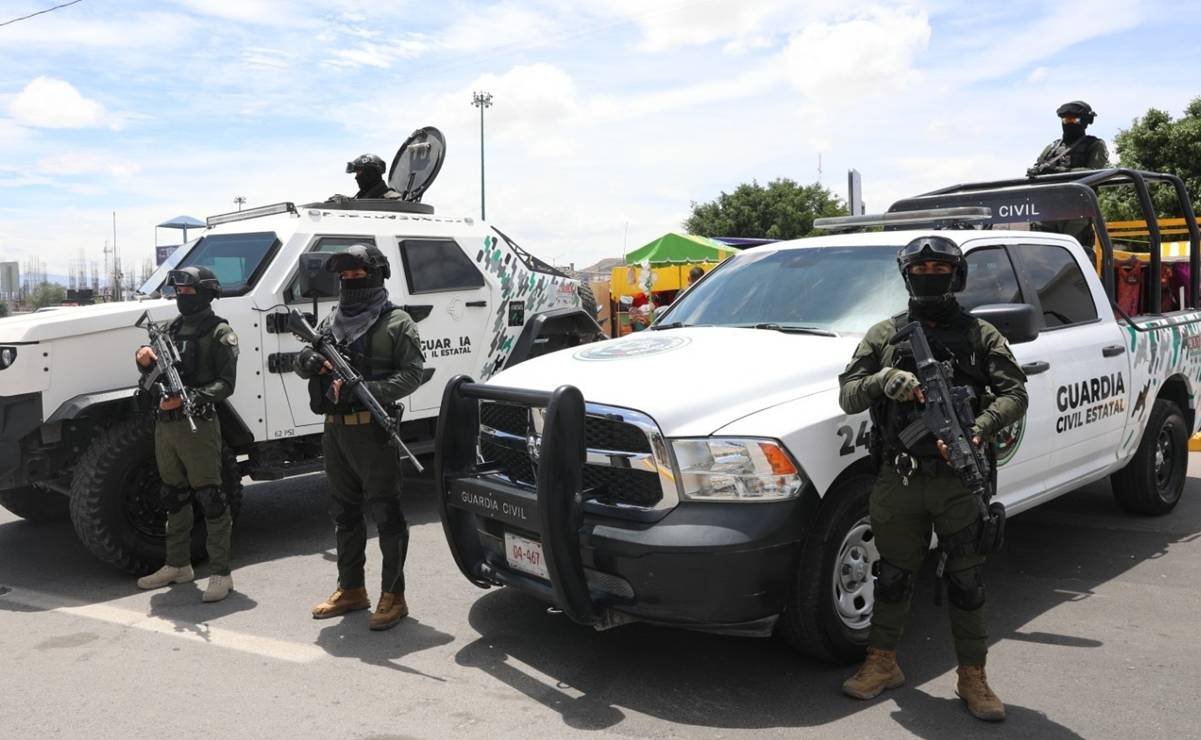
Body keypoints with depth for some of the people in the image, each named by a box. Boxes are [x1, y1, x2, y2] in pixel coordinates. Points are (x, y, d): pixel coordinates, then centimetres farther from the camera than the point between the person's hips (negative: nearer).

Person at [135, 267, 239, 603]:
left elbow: (226, 384, -14)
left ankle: (221, 574, -2)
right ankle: (177, 565, 28)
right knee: (174, 497, 16)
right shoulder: (173, 328, 16)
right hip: (165, 423, 8)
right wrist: (147, 363, -2)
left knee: (210, 498, -6)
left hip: (198, 425, -8)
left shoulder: (219, 332, -7)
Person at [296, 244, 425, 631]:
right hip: (335, 429, 7)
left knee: (385, 512, -3)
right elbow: (303, 363, 16)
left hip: (373, 429, -7)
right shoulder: (331, 322, 17)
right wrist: (309, 361, -8)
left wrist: (369, 391, -23)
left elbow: (412, 373, -11)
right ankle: (351, 590, 27)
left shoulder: (396, 322, -3)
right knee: (345, 513, 15)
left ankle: (393, 596, 5)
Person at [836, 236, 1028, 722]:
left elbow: (1014, 393, -4)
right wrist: (883, 380, -18)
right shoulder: (885, 335, 8)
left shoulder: (979, 334, 6)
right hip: (899, 479, 1)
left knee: (966, 581, 6)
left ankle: (973, 678, 20)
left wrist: (978, 431, -22)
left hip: (960, 479, -1)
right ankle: (881, 665, 26)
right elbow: (847, 396, 3)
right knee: (894, 576, 11)